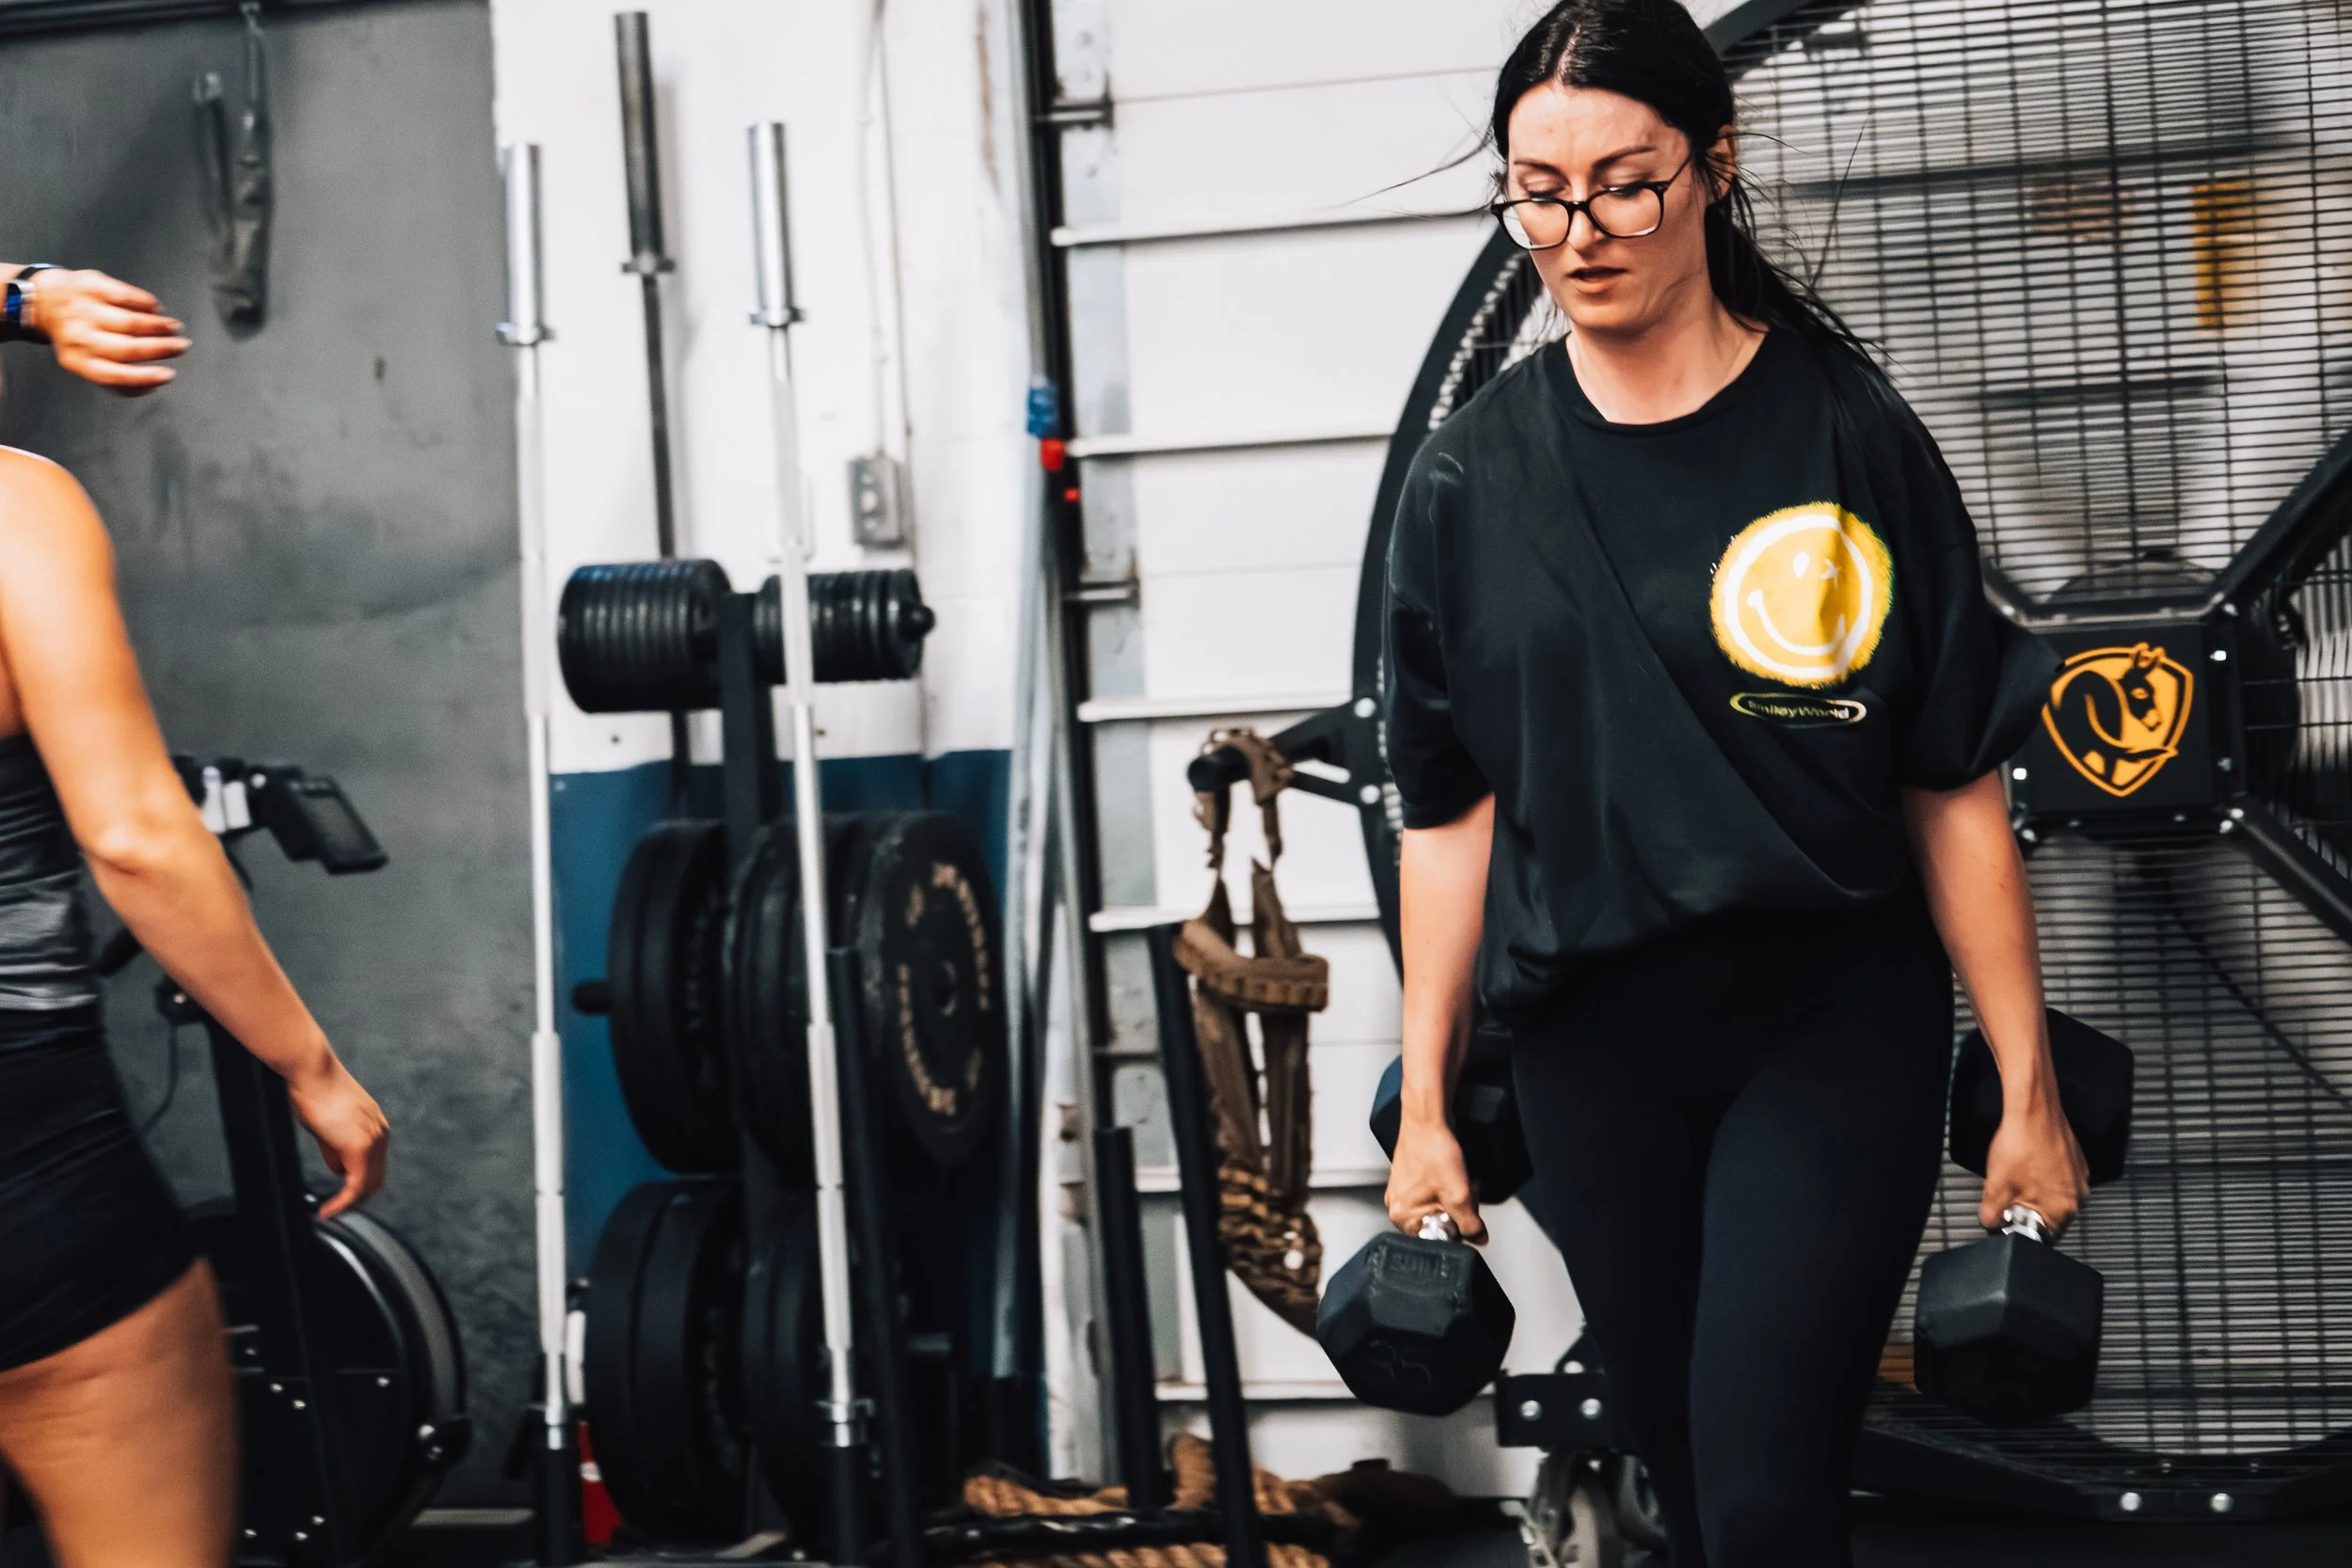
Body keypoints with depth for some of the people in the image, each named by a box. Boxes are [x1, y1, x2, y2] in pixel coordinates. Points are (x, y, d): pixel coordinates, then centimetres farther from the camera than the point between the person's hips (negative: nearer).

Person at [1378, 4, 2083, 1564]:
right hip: (1593, 1047, 3)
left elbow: (1954, 790, -4)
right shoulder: (1476, 476, 2)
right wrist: (1425, 1108, 5)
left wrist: (2029, 1096, -5)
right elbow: (1449, 816, 6)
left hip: (1832, 1030, -3)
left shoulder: (1843, 434, -6)